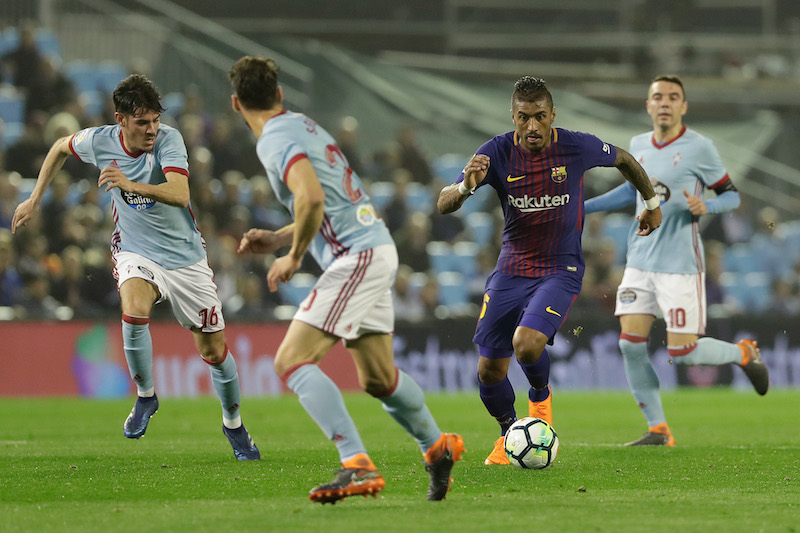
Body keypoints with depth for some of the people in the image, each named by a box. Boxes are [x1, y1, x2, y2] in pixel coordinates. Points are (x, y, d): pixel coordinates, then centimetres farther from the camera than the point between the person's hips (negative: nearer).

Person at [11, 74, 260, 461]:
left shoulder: (169, 140, -22)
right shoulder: (99, 141, -12)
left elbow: (180, 194, -37)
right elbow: (60, 147, 12)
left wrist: (131, 184, -51)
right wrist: (34, 200, 12)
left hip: (184, 254, -1)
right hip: (135, 250, 1)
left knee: (213, 349, 4)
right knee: (134, 312, -32)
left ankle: (233, 423, 29)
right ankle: (145, 396, -8)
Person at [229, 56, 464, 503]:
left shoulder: (275, 139, -11)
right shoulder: (304, 125, 18)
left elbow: (312, 199, -27)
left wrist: (294, 256, -12)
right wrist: (277, 240, 20)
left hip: (357, 256, -9)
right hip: (377, 247, 9)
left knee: (292, 361, -15)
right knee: (378, 377, 22)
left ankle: (358, 466, -24)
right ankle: (438, 447, 38)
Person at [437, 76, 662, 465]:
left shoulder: (577, 147, -11)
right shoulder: (497, 152, -10)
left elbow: (623, 159, 11)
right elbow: (444, 205, -14)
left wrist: (652, 203, 22)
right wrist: (466, 186, -36)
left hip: (561, 270, -2)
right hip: (511, 269, 3)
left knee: (526, 344, -27)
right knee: (490, 370, 1)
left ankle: (540, 397, 9)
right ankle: (508, 433, 32)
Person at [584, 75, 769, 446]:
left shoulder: (699, 148, -7)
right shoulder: (639, 146, 9)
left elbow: (731, 195, 1)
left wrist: (706, 207, -21)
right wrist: (582, 207, 24)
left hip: (680, 264, -5)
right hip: (640, 260, 5)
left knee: (682, 352, -8)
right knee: (631, 343, -5)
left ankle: (744, 353, 23)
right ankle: (658, 431, 6)